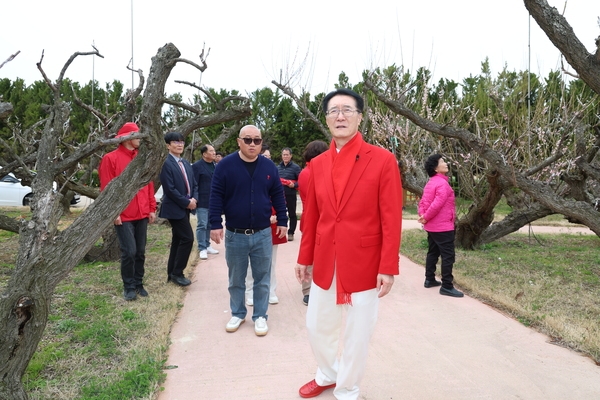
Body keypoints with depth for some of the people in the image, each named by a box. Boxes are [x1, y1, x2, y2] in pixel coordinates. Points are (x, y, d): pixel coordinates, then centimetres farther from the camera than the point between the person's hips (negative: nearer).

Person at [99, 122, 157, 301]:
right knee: (129, 252, -5)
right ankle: (129, 287, 12)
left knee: (140, 252, 11)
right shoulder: (110, 158, -5)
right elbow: (107, 189, -8)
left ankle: (139, 284, 24)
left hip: (142, 215, 5)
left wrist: (152, 208, 9)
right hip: (123, 216, -5)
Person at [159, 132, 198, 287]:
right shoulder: (165, 163, -13)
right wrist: (186, 202, -15)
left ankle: (172, 273, 21)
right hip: (175, 208, -8)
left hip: (185, 207, 9)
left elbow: (193, 184, 15)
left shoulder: (186, 163, 14)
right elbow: (170, 189, -19)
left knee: (178, 239, 12)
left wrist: (194, 199, -3)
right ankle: (177, 273, 4)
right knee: (188, 238, -10)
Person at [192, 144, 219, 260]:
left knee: (210, 225, 14)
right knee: (202, 225, -2)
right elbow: (194, 184, -11)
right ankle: (202, 249, 5)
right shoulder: (197, 166, -8)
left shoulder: (215, 166, 12)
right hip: (202, 202, -6)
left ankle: (207, 246, 25)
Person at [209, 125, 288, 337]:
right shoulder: (226, 165, -6)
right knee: (236, 279, 14)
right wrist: (215, 224, -11)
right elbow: (216, 196, -7)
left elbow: (278, 195, 8)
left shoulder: (269, 166, 2)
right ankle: (237, 314, 32)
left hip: (263, 234, 2)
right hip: (235, 235, -1)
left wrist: (282, 221, 6)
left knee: (262, 279, 10)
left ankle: (260, 316, 26)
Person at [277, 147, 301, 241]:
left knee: (292, 214, 5)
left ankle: (291, 233, 13)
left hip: (290, 195, -4)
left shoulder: (295, 167, -3)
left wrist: (294, 185, -19)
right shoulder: (278, 167, 14)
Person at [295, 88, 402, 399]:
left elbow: (391, 219, -10)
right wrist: (304, 258, 11)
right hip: (324, 263, 5)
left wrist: (388, 268, -12)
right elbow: (311, 216, 9)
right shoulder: (317, 164, 4)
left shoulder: (382, 160, -9)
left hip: (363, 264, -4)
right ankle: (327, 375, 45)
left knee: (356, 335, 10)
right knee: (316, 327, 17)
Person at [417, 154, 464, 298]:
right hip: (443, 226, -10)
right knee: (448, 255, -5)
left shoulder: (430, 183, 13)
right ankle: (447, 286, -3)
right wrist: (426, 218, -14)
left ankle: (429, 279, 26)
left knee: (433, 252, 18)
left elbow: (423, 202, 11)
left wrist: (422, 215, -3)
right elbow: (437, 204, -25)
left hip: (432, 226, 10)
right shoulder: (442, 183, -18)